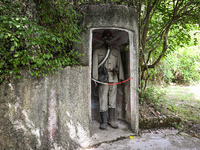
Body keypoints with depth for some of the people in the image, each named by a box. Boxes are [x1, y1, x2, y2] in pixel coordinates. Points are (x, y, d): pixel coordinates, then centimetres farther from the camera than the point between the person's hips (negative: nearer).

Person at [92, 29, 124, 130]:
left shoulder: (116, 52, 18)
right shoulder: (97, 52, 9)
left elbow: (120, 65, 16)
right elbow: (95, 66, 3)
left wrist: (121, 77, 7)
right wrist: (95, 79, -6)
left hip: (114, 80, 3)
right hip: (103, 80, -2)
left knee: (113, 101, 7)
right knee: (103, 100, -2)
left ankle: (112, 120, 17)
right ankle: (104, 121, 9)